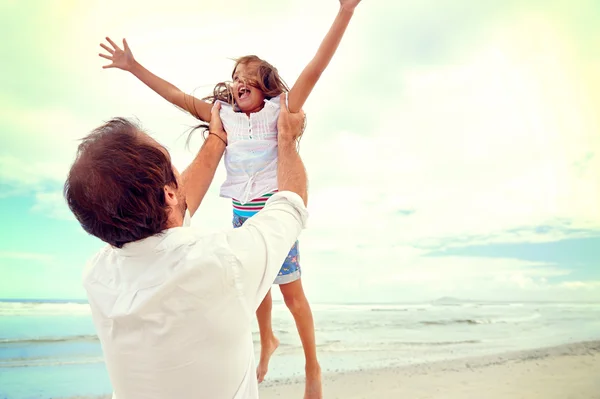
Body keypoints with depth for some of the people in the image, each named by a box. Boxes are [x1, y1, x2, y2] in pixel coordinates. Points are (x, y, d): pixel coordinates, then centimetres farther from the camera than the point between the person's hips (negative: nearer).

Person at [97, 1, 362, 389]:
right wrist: (134, 66, 9)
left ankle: (313, 365, 26)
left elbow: (314, 69, -23)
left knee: (293, 293, 6)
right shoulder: (225, 116, 1)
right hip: (242, 215, 5)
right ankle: (267, 341, 48)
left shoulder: (278, 112, -12)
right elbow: (177, 95, 7)